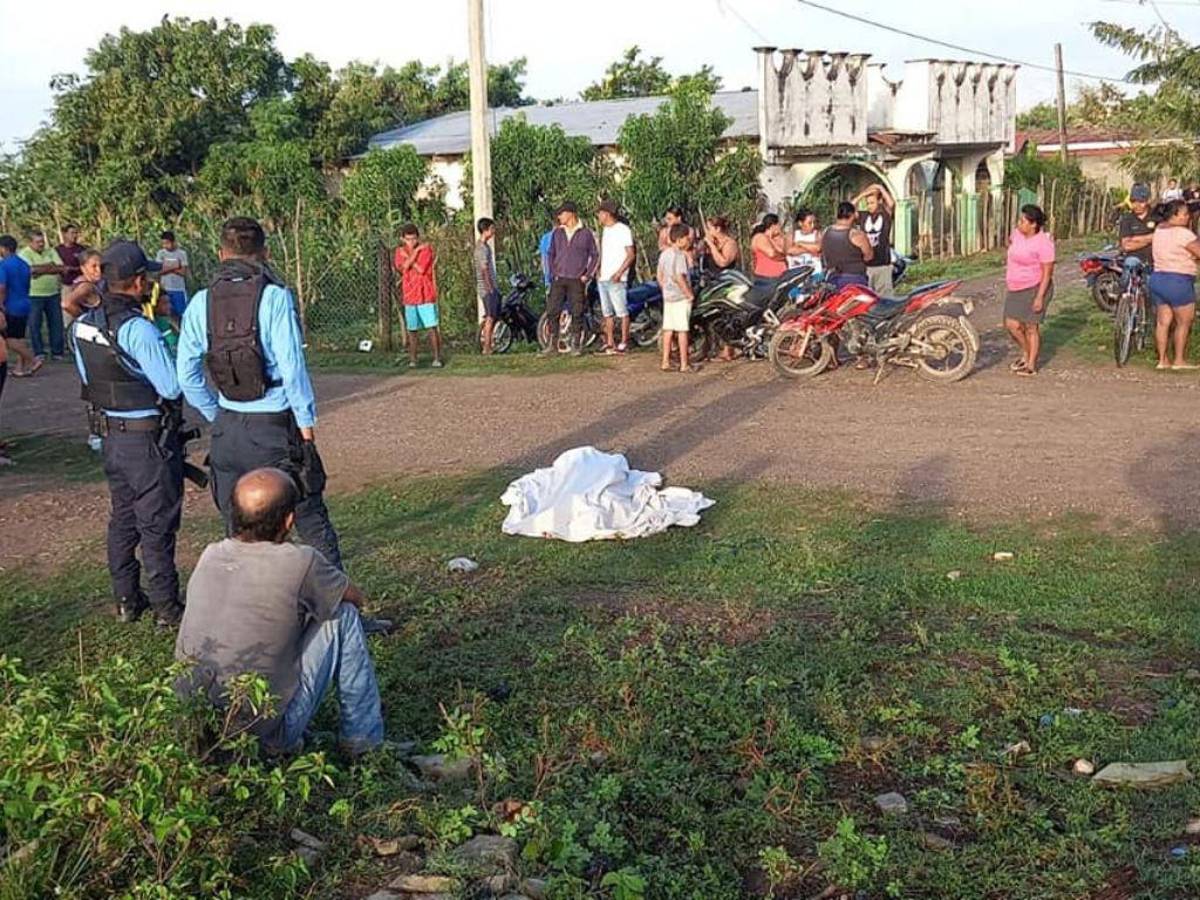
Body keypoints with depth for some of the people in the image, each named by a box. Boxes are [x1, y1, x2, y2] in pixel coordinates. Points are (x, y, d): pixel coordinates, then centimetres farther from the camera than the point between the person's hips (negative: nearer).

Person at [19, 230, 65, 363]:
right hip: (34, 295, -4)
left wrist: (40, 269, -15)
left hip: (53, 293, 4)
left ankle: (57, 351, 15)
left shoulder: (51, 252, 10)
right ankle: (39, 353, 9)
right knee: (35, 325, 1)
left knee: (56, 323, 6)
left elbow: (60, 268, -1)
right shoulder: (24, 254, -5)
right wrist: (50, 267, -15)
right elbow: (31, 270, -19)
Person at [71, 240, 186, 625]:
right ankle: (166, 607, 9)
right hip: (149, 438, -7)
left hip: (111, 435, 8)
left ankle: (126, 600, 26)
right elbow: (172, 386, -22)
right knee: (156, 525, 2)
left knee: (122, 518, 18)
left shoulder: (82, 326, 2)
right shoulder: (138, 329, -23)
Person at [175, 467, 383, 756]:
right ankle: (362, 737, 15)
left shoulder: (209, 556, 0)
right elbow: (356, 598, 7)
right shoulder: (301, 563, -15)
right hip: (263, 733, -6)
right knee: (344, 614, 5)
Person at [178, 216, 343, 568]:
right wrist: (307, 423, -5)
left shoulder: (201, 303, 2)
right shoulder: (275, 297, -11)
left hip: (227, 429, 4)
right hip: (275, 425, -4)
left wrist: (217, 417, 17)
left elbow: (188, 375, 6)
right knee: (311, 521, 4)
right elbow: (292, 367, -14)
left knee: (238, 531, 14)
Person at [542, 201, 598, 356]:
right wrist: (552, 273, 5)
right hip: (558, 280, 3)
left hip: (577, 280, -3)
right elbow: (551, 254, 16)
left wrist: (587, 275, -3)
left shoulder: (586, 233, 0)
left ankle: (576, 345, 7)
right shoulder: (557, 232, 9)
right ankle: (552, 345, 3)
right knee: (552, 311, -2)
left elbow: (595, 255, 3)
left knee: (577, 313, -1)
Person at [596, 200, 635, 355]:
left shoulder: (623, 230, -7)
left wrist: (619, 273, -18)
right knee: (607, 313, 9)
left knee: (622, 312, -5)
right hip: (603, 278, 8)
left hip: (616, 280, -8)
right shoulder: (605, 230, 17)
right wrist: (599, 269, 9)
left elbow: (630, 255, -10)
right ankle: (610, 343, 13)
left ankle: (624, 343, -1)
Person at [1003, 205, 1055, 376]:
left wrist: (1040, 297, -22)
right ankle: (1025, 354, 26)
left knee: (1031, 327, 0)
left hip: (1035, 289, -7)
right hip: (1014, 289, 7)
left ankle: (1031, 365, 11)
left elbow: (1047, 272, -18)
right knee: (1011, 324, 2)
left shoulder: (1043, 243, -19)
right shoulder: (1017, 233, 2)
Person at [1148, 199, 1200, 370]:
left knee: (1163, 321, 10)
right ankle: (1179, 360, 9)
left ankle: (1163, 360, 11)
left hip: (1157, 278, 8)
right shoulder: (1183, 233, -16)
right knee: (1183, 322, 5)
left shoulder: (1159, 229, 8)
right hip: (1178, 281, -8)